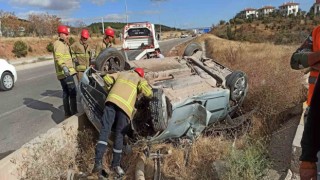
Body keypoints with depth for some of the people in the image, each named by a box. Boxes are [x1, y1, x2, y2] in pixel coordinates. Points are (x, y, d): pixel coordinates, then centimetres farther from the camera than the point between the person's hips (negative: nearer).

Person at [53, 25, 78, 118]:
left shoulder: (63, 44, 21)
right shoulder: (59, 44, -11)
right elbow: (58, 57, -28)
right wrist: (63, 66, -41)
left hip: (63, 73, 11)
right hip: (66, 72, -11)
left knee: (66, 93, 14)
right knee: (72, 92, -9)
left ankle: (67, 113, 21)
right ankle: (74, 112, -7)